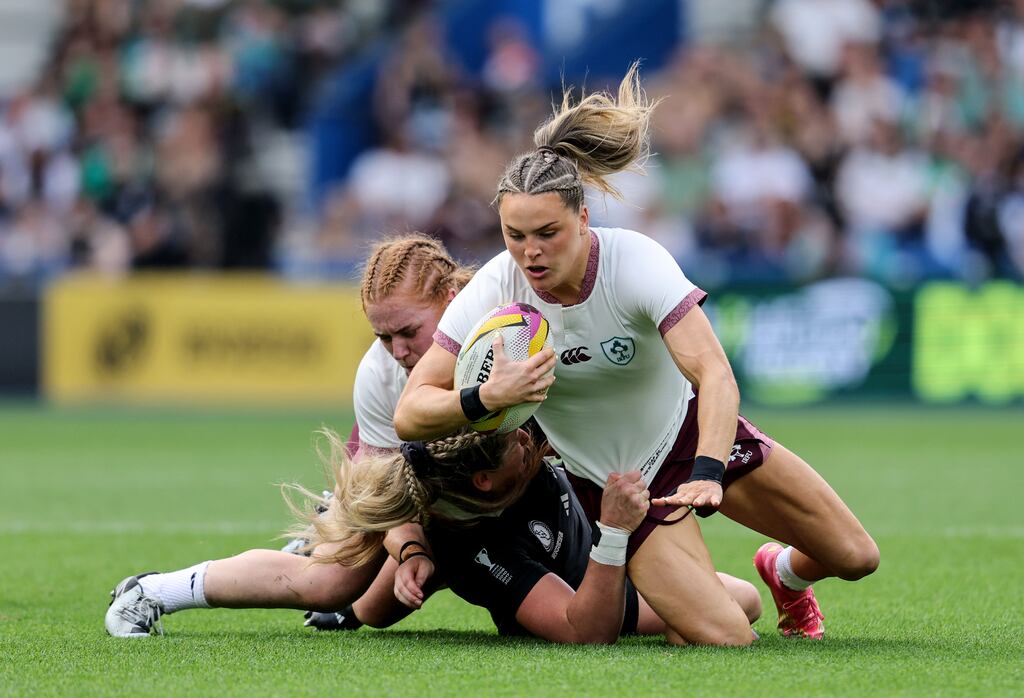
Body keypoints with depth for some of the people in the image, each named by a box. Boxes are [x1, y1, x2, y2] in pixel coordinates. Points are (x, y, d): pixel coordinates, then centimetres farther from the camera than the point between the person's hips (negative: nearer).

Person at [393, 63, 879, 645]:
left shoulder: (636, 262, -28)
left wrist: (706, 474, -54)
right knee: (725, 639, -17)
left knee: (855, 557, -1)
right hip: (610, 480, -1)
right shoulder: (493, 291, -23)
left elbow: (715, 374, -38)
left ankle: (785, 574, 37)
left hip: (688, 428, 1)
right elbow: (410, 414, -23)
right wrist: (486, 398, -44)